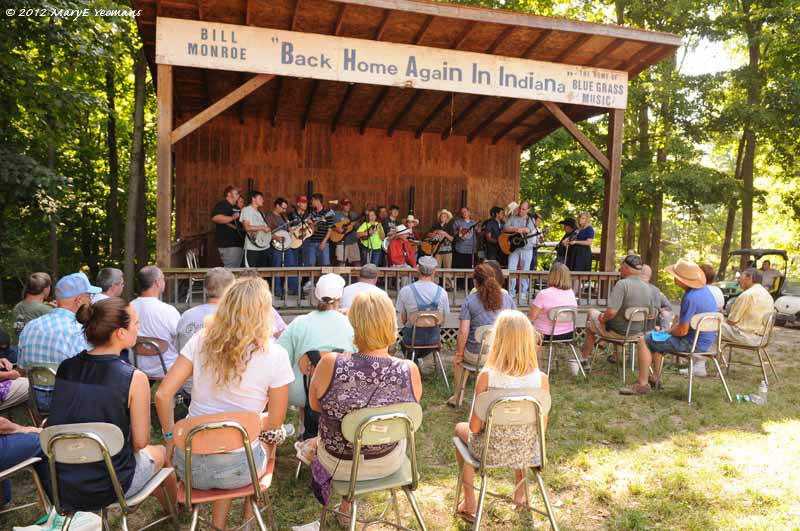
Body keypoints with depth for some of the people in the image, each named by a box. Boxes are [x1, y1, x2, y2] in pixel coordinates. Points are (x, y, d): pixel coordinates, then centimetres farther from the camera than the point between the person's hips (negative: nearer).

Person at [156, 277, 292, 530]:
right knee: (266, 446, 32)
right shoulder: (275, 356, -14)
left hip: (189, 465, 3)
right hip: (236, 470, -3)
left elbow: (163, 394, -5)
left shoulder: (201, 341, -6)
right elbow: (275, 423, -6)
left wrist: (170, 437, 9)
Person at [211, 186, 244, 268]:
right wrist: (232, 218, -23)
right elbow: (215, 218, -26)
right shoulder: (222, 205, -7)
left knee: (237, 267, 14)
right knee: (230, 268, -13)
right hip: (228, 244, -10)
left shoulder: (236, 207, 22)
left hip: (238, 243, 10)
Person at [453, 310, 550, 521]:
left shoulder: (486, 376, -24)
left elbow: (475, 426, -16)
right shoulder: (541, 379, -17)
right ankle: (520, 493, 46)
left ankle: (469, 502, 34)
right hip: (525, 450, 2)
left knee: (461, 429, 31)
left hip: (490, 450, -2)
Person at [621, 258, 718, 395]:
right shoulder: (704, 289, 4)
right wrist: (672, 328, 8)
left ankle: (642, 384, -2)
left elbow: (682, 331, -25)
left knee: (644, 341, -5)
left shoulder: (690, 299, -28)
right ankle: (656, 379, 28)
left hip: (692, 343, -10)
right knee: (655, 338, 25)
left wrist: (667, 331, -5)